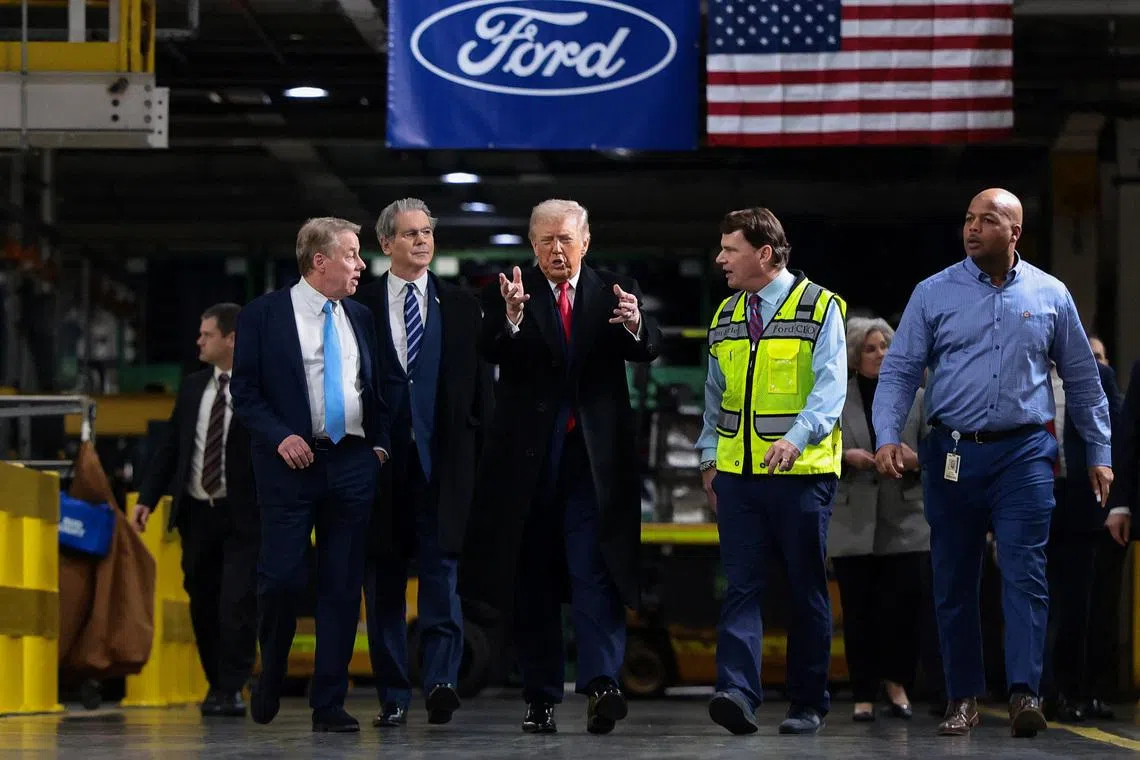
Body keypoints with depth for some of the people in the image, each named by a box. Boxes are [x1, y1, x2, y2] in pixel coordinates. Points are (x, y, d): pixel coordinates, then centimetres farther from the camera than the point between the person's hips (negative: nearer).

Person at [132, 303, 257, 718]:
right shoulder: (192, 387, 9)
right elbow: (169, 446, 12)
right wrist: (147, 499, 4)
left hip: (243, 516, -5)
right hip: (196, 512, 5)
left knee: (237, 603, -10)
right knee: (203, 604, 10)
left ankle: (231, 690, -3)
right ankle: (216, 684, 22)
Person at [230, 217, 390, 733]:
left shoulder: (360, 317, 15)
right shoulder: (264, 314, 0)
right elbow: (244, 391, -3)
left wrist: (380, 443, 7)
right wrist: (280, 436, -16)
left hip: (353, 463, 4)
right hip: (292, 463, -4)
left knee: (342, 585, 2)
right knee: (283, 577, -9)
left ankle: (329, 704, 6)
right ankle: (270, 674, 19)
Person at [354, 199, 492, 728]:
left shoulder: (461, 307, 10)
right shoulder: (360, 306, 6)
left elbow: (480, 385, 9)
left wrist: (482, 452, 1)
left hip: (442, 459, 0)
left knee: (441, 570, -9)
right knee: (383, 580, 4)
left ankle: (441, 681, -15)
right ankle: (393, 696, 9)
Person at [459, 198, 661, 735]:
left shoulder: (614, 292, 7)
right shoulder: (507, 295, 3)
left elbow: (647, 350, -7)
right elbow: (490, 353, -13)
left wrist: (635, 324, -30)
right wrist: (511, 318, -34)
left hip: (596, 454, 0)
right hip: (528, 455, 1)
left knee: (595, 569, -11)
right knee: (533, 579, 6)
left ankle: (602, 682, -19)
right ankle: (540, 697, 11)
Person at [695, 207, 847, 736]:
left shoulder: (820, 309, -3)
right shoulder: (724, 318, 14)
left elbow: (830, 385, -13)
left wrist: (797, 438, -27)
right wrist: (709, 456, 15)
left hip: (801, 473, -4)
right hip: (737, 473, 4)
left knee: (807, 589, 4)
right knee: (741, 586, -6)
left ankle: (808, 705, 12)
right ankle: (738, 693, -15)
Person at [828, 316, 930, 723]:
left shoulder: (916, 398, 10)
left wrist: (916, 460, -11)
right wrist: (846, 456, -11)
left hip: (904, 521, 0)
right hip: (853, 523, 0)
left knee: (905, 604, -9)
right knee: (859, 610, 1)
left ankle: (897, 682, 7)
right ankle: (863, 695, 7)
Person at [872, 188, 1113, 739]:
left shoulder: (1050, 296, 6)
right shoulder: (934, 294, 4)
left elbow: (1082, 378, 14)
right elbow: (899, 371, 2)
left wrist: (1099, 453, 14)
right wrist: (887, 437, -13)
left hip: (1024, 452, -1)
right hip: (952, 454, 1)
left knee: (1024, 573, -10)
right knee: (953, 582, 4)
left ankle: (1024, 693, -14)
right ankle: (963, 698, 12)